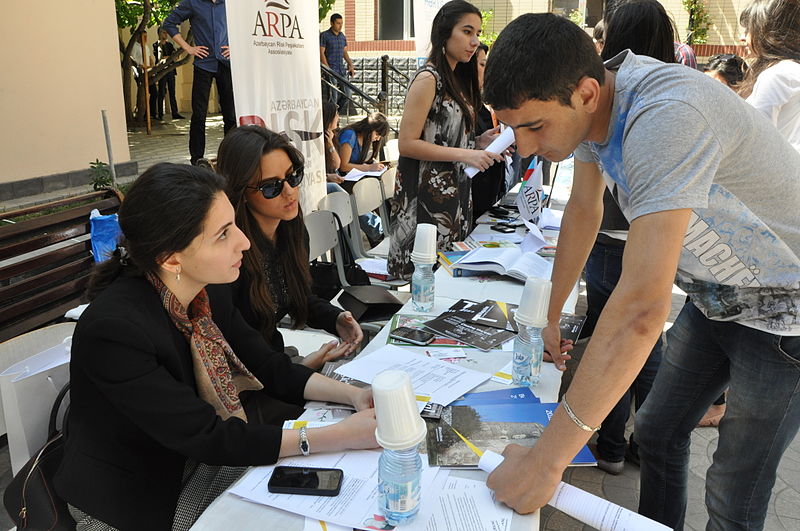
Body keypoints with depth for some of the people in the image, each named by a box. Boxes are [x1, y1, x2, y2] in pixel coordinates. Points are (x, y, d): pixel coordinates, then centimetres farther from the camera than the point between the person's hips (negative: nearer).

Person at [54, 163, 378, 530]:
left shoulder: (208, 292, -10)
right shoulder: (113, 329, -31)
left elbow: (269, 368, 0)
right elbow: (208, 438, -28)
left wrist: (353, 394, -15)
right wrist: (340, 436, -29)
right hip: (137, 499, -5)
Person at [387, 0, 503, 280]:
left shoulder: (457, 79, 13)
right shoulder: (428, 79, -13)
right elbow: (407, 144, -18)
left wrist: (478, 142, 1)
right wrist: (465, 155, -20)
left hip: (455, 192, 9)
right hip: (428, 194, -9)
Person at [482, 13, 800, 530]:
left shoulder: (666, 118, -38)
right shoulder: (591, 97, -11)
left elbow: (642, 307, -44)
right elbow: (583, 210, 4)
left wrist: (546, 460, -41)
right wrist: (550, 319, 10)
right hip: (716, 296, 8)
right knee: (657, 433, 17)